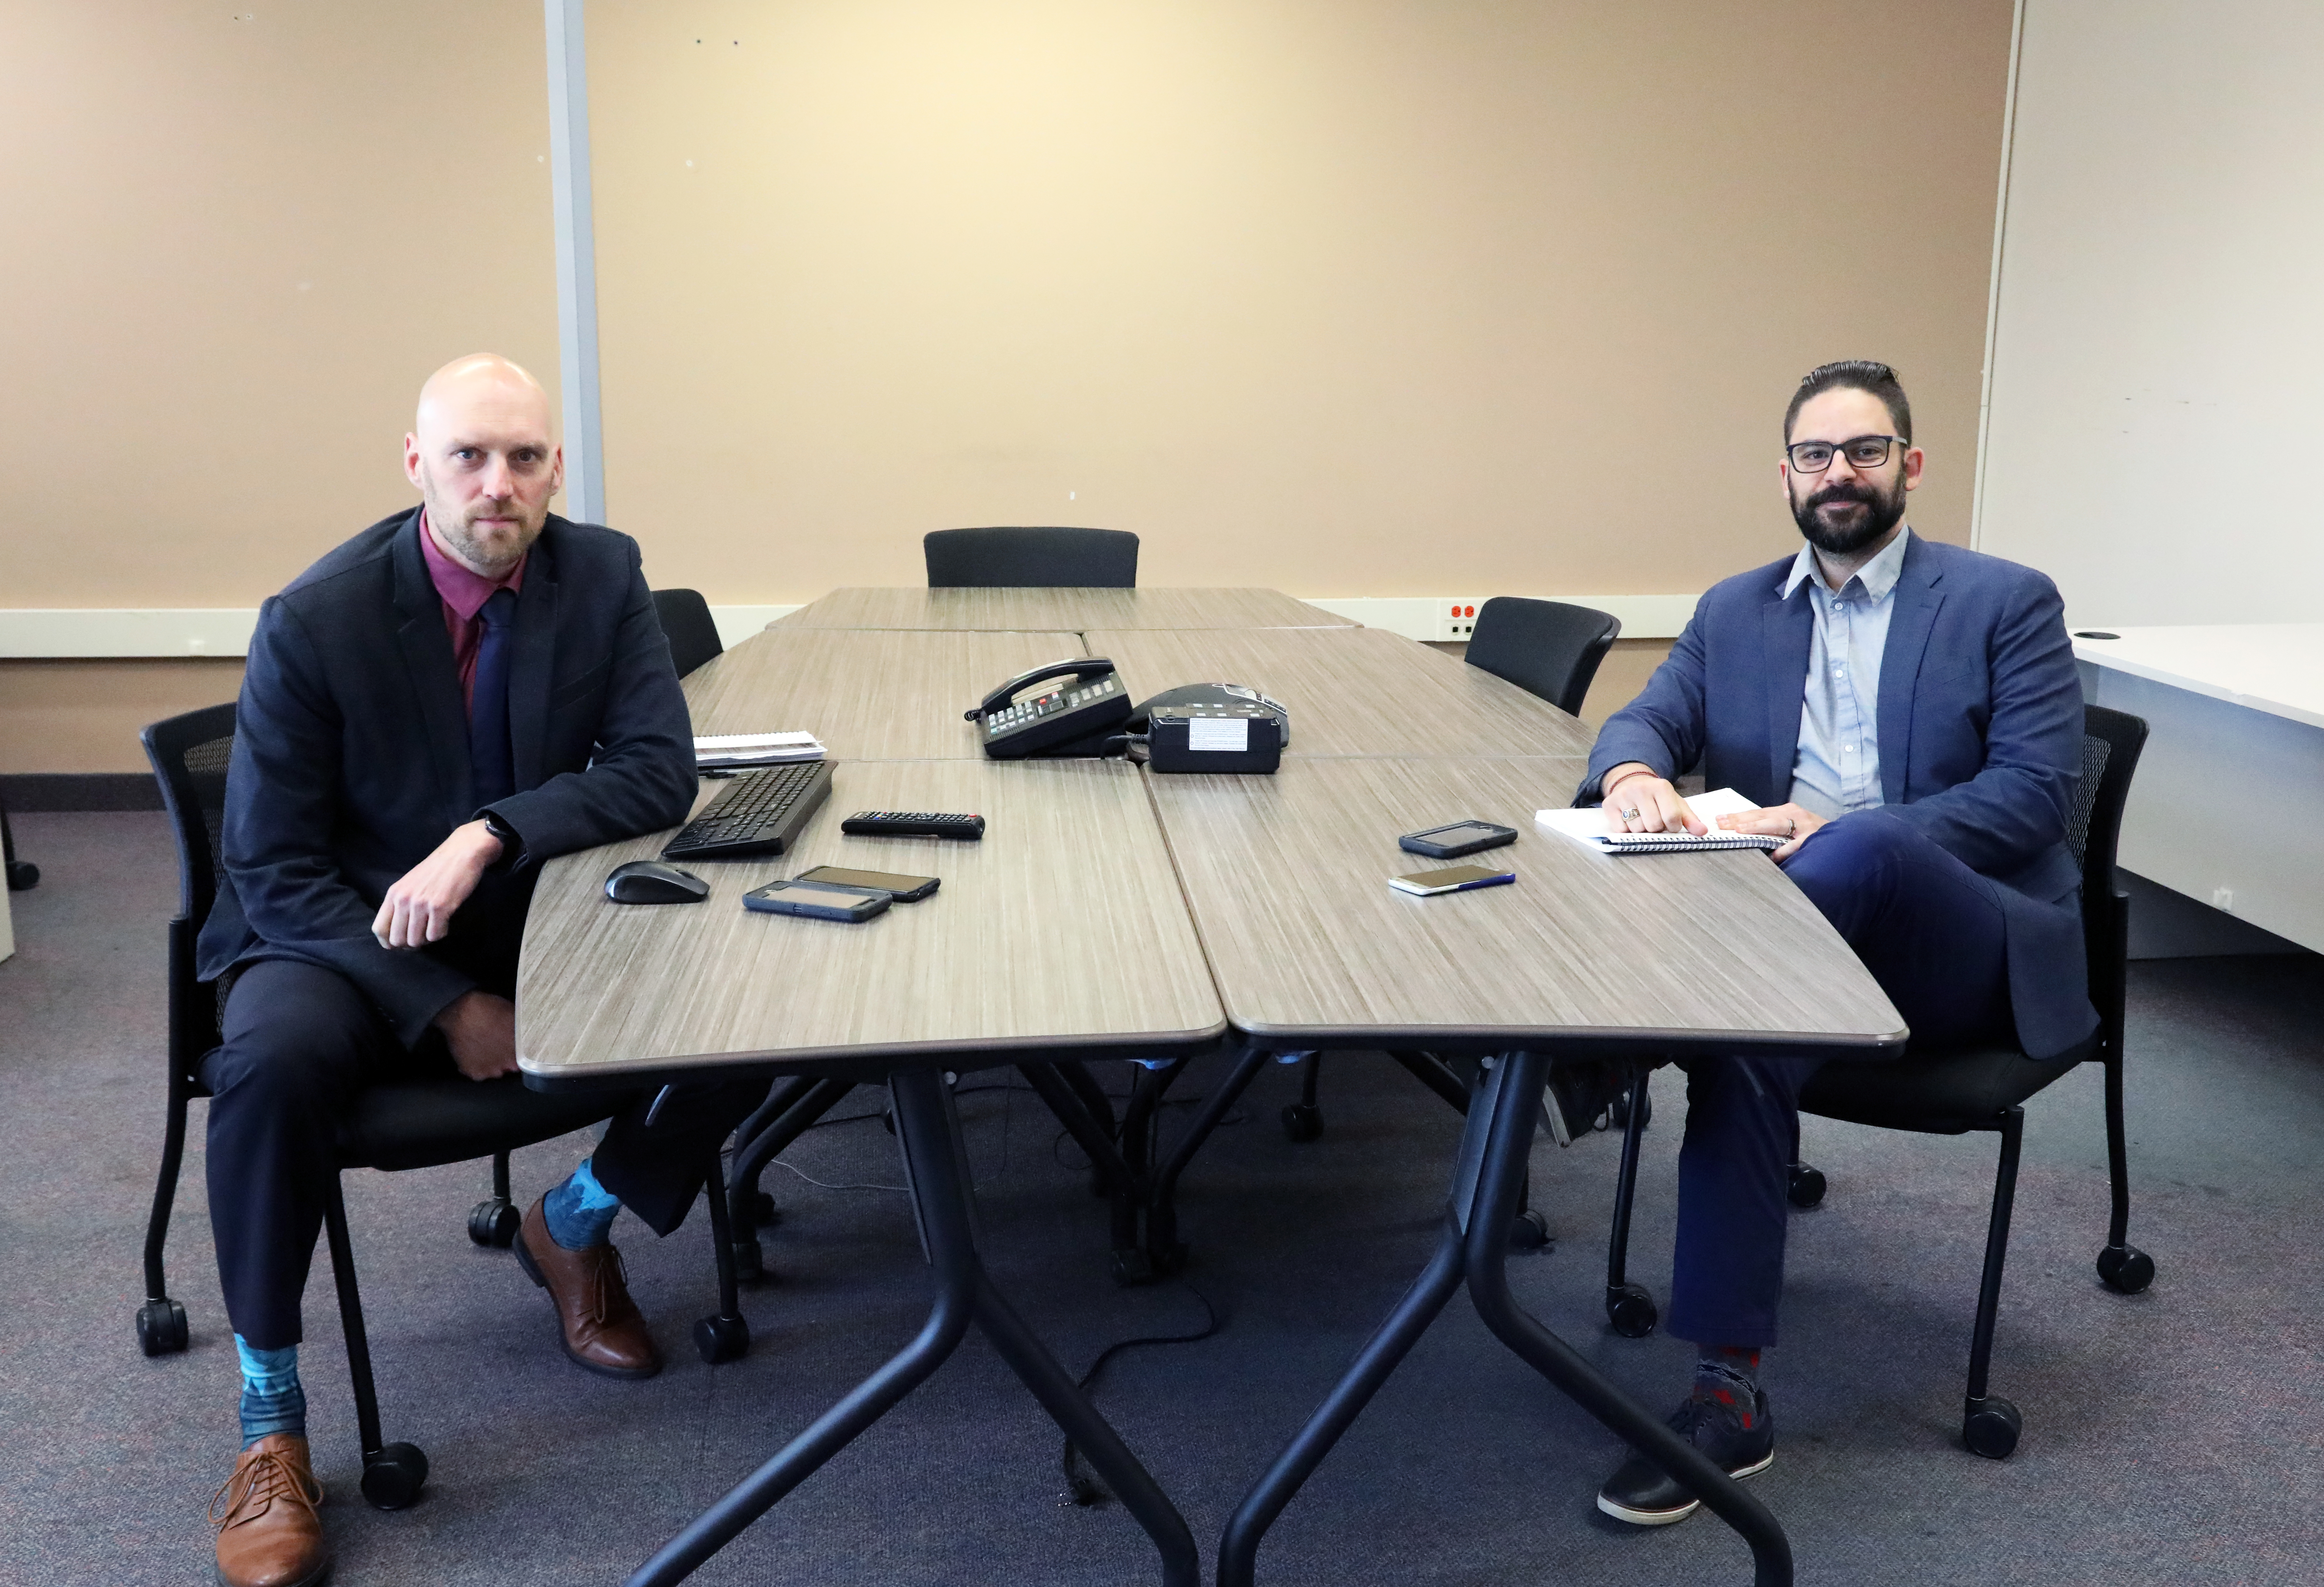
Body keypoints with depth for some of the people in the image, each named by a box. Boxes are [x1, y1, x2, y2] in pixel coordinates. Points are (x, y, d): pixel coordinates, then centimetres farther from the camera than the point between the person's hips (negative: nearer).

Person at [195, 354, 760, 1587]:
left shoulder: (602, 576, -7)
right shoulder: (315, 622, -17)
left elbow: (660, 771, -12)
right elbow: (273, 872, -14)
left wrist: (489, 836, -28)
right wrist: (446, 1010, -22)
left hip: (539, 928, 3)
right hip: (343, 937, -3)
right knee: (275, 1061, -36)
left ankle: (574, 1226, 11)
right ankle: (269, 1423, -14)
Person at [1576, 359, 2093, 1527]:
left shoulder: (2006, 602, 5)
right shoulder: (1734, 611, 18)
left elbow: (2036, 792, -6)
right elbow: (1648, 718, 8)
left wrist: (1835, 834, -20)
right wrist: (1633, 773, -20)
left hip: (1964, 948, -2)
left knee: (1868, 839, -37)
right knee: (1742, 1031, -32)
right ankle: (1729, 1391, -28)